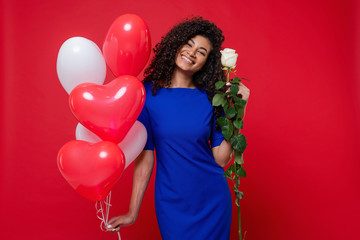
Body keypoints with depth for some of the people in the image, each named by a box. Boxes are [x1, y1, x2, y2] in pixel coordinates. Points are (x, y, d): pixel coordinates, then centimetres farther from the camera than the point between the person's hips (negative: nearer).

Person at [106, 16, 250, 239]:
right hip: (171, 202, -1)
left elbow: (221, 158, -9)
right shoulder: (149, 93, -8)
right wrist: (133, 212, -4)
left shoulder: (211, 98, -5)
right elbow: (145, 155, -6)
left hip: (213, 199, 2)